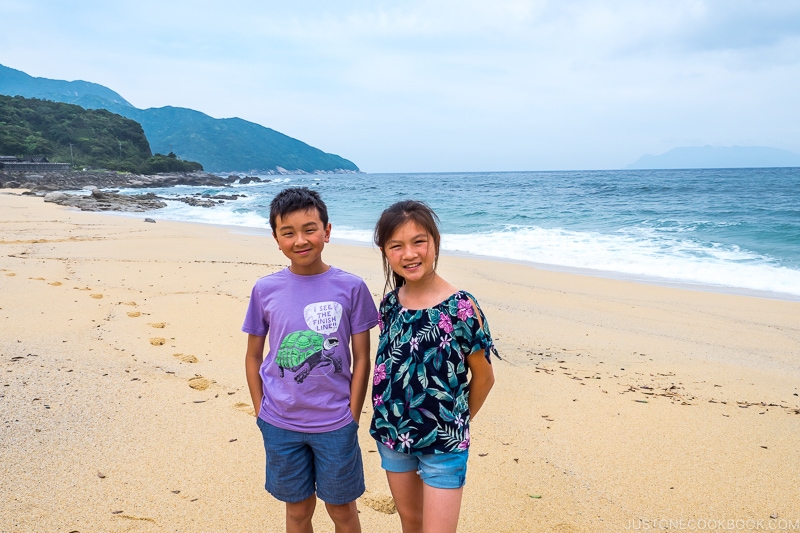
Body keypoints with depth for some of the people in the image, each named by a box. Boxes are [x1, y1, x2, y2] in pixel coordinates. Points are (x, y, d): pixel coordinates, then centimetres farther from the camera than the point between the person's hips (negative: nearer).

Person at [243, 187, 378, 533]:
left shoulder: (350, 287, -9)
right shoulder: (265, 290, -4)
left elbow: (361, 359, -3)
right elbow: (253, 357, 6)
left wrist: (352, 417, -5)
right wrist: (261, 413, 3)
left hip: (335, 424, -1)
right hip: (280, 426, 2)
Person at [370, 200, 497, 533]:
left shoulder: (461, 308, -19)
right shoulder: (389, 304, -4)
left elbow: (483, 376, -8)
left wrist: (457, 423, 4)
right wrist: (392, 420, 6)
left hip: (444, 443, -5)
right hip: (392, 434, 5)